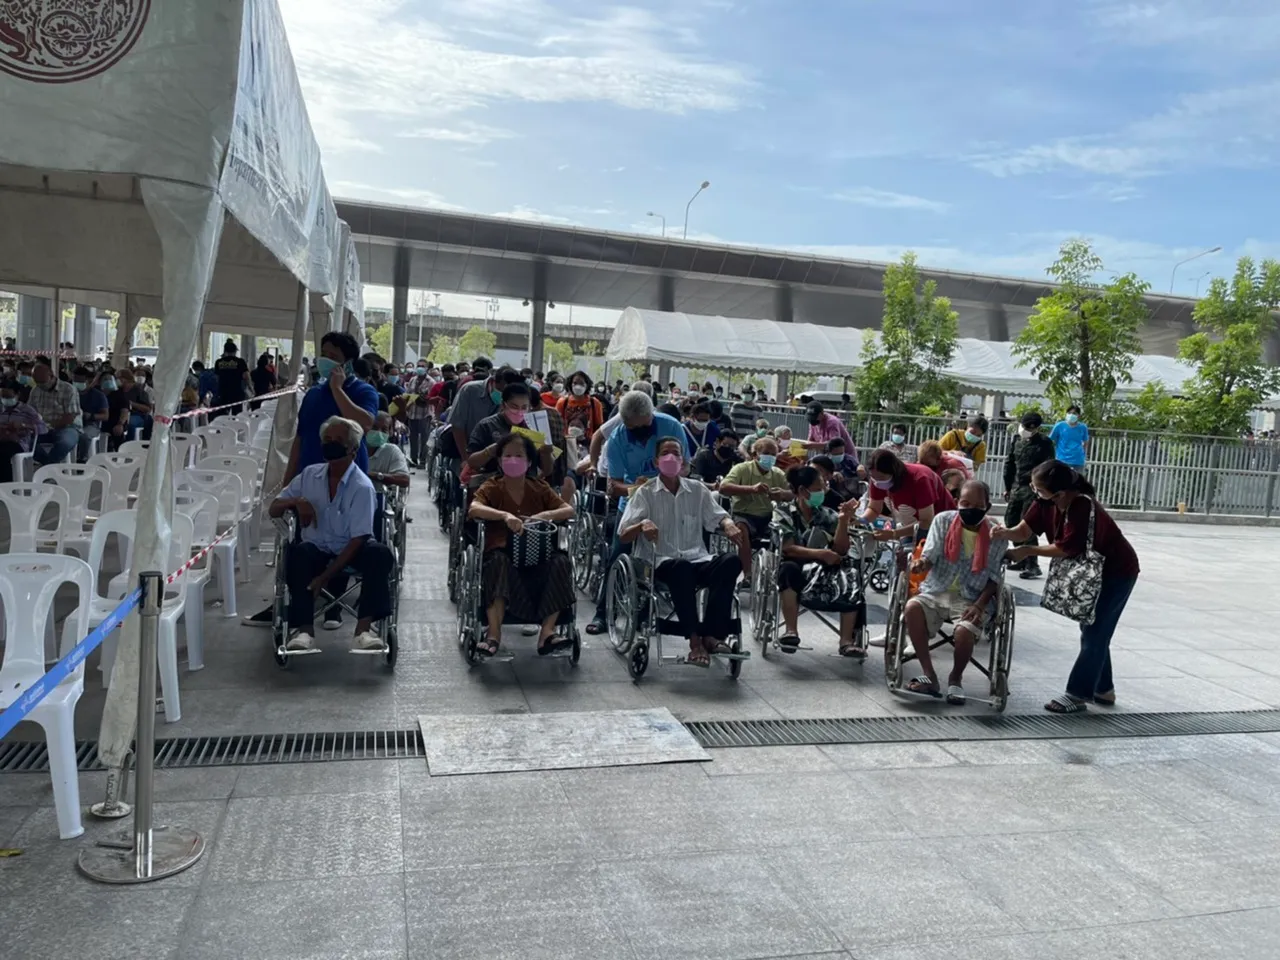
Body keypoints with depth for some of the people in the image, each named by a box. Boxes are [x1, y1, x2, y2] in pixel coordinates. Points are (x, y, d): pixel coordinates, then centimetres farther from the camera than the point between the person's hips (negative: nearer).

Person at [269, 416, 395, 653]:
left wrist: (326, 576, -24)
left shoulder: (362, 487, -11)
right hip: (316, 549, 3)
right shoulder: (310, 475, 5)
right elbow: (273, 510, 12)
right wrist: (296, 502, -12)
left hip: (349, 552, -3)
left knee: (380, 553, -33)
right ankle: (303, 628, -30)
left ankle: (364, 627, -35)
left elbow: (357, 540, -16)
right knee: (298, 552, -31)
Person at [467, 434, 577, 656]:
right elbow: (473, 509, -21)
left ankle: (547, 632, -28)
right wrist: (505, 515, -38)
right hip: (502, 553, -2)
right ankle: (494, 634, -37)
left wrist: (544, 515, -24)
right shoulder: (492, 488, 1)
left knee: (560, 561, -26)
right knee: (499, 560, -36)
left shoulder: (539, 488, 10)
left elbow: (569, 510, -3)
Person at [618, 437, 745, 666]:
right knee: (681, 567, -38)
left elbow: (718, 517, 11)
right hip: (663, 563, -3)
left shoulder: (698, 489, 16)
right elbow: (623, 536, 0)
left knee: (731, 561, -27)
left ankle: (711, 634, -29)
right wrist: (642, 525, -23)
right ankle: (695, 640, -33)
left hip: (698, 561, 4)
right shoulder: (645, 492, 7)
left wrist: (728, 525, -14)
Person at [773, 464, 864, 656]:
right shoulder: (783, 511, -3)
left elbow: (841, 550, -2)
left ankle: (846, 641, -28)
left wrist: (843, 520, -14)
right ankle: (791, 631, -37)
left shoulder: (827, 515, 7)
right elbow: (787, 548, -14)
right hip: (795, 568, -3)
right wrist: (821, 554, -24)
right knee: (789, 568, -38)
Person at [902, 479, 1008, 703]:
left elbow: (994, 579, 1)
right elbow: (930, 557, -3)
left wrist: (979, 605, -15)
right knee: (912, 607, -30)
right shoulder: (943, 520, -1)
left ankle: (955, 678, 1)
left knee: (965, 630, -32)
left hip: (972, 599, -1)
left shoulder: (997, 536, -2)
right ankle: (929, 675, -18)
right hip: (936, 591, 2)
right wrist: (921, 563, -28)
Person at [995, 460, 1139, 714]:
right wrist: (1007, 533, -33)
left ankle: (1077, 695, 0)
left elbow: (1066, 549, -31)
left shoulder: (1083, 507, -35)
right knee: (1093, 631, 17)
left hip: (1117, 571, -9)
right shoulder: (1047, 501, -13)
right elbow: (1026, 528, -13)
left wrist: (1028, 551, -26)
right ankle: (1103, 689, 31)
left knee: (1094, 634, -6)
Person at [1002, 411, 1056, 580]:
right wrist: (1008, 487, 15)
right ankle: (1022, 559, 25)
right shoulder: (1017, 439, 10)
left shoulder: (1044, 443, -8)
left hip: (1032, 489, -7)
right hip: (1016, 488, 7)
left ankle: (1032, 566, -6)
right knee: (1011, 522, 11)